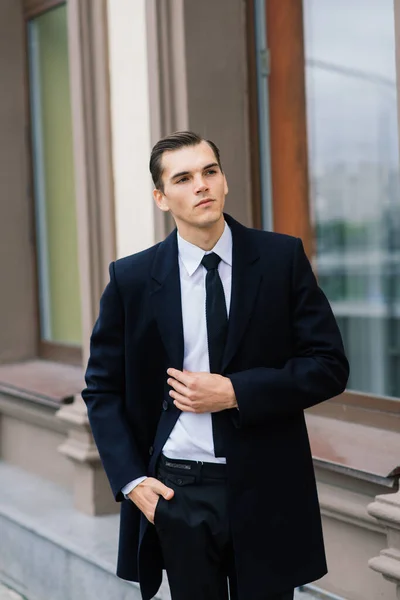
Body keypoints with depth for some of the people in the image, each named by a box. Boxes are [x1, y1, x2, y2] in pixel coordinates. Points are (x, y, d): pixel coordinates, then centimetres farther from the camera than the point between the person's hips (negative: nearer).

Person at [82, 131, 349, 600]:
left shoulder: (282, 257, -4)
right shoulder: (131, 279, -2)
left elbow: (329, 365, -5)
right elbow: (102, 388, 5)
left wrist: (234, 393, -16)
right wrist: (130, 479, -5)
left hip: (266, 490, 0)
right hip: (177, 491, 0)